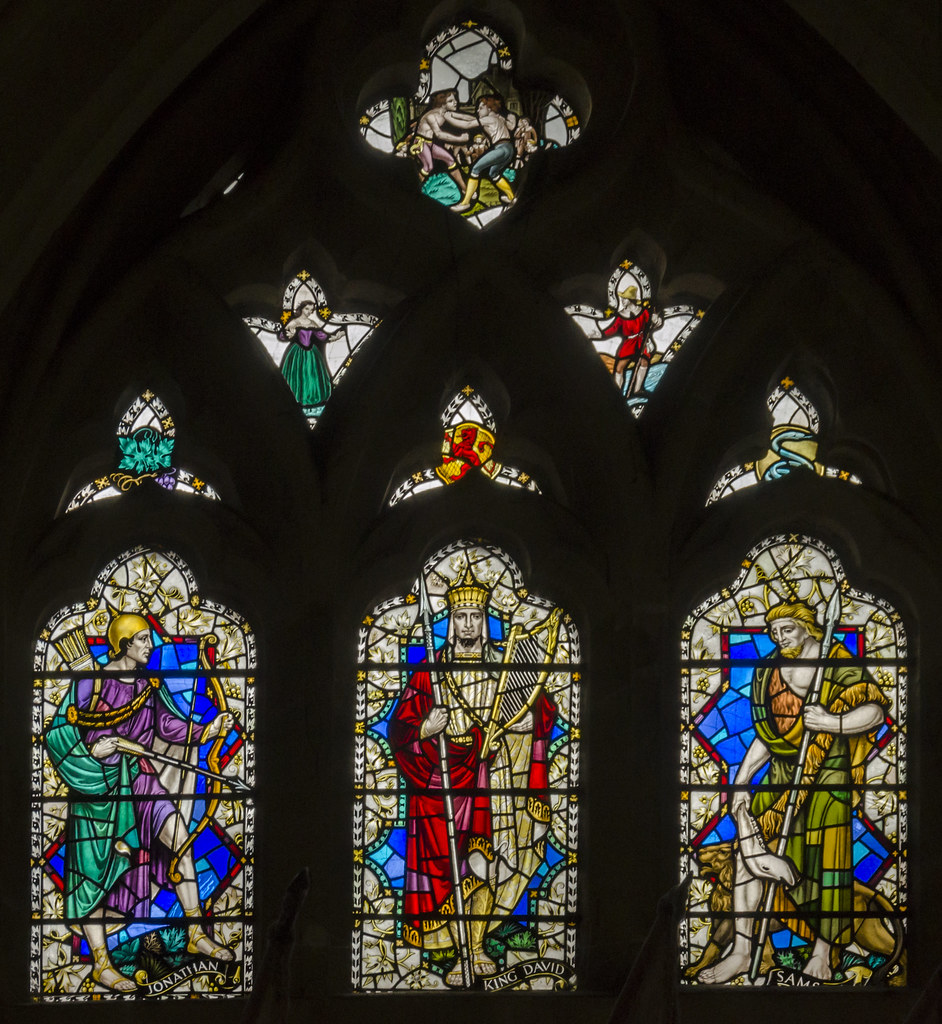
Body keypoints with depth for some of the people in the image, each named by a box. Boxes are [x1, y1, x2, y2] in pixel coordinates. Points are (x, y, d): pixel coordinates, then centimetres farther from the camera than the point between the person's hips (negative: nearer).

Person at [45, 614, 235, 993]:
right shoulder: (91, 683, -11)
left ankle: (196, 936, 6)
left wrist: (207, 730, -3)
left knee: (180, 838, -5)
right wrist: (92, 751, -23)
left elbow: (167, 724, 10)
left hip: (139, 778, 6)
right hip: (98, 782, -6)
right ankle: (101, 964, 7)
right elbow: (58, 733, -9)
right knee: (94, 870, 0)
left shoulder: (149, 684, 6)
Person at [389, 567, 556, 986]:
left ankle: (477, 948, 12)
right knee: (447, 864, -5)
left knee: (484, 865, -1)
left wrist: (532, 717, -7)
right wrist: (425, 728, -18)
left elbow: (545, 708, 15)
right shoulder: (429, 674, 4)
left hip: (487, 782, 1)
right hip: (441, 782, -1)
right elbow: (399, 729, 3)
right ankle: (463, 954, 3)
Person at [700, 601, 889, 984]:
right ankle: (742, 952, -2)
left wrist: (834, 723, -27)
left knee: (827, 859, -7)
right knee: (748, 849, -7)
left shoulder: (838, 666, -3)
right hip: (783, 775, 4)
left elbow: (875, 710, -12)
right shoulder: (767, 673, 12)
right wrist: (741, 781, 10)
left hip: (827, 776, -4)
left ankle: (822, 952, 6)